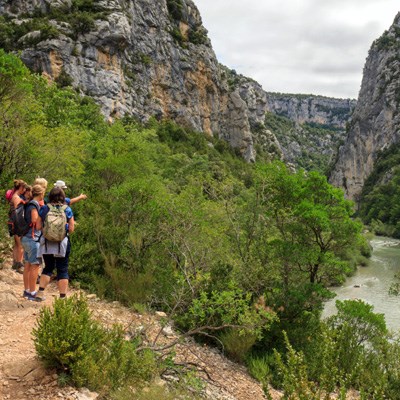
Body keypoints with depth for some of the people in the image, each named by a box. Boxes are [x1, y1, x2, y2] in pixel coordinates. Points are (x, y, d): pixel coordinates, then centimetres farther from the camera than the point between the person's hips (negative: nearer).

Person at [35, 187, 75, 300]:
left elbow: (38, 226, -2)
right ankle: (62, 296, 8)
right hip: (62, 244, -2)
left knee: (48, 267, 19)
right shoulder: (67, 210, -6)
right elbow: (71, 229, -7)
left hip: (47, 243, 2)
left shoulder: (44, 209, -3)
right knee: (62, 270, 6)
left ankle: (40, 292, 12)